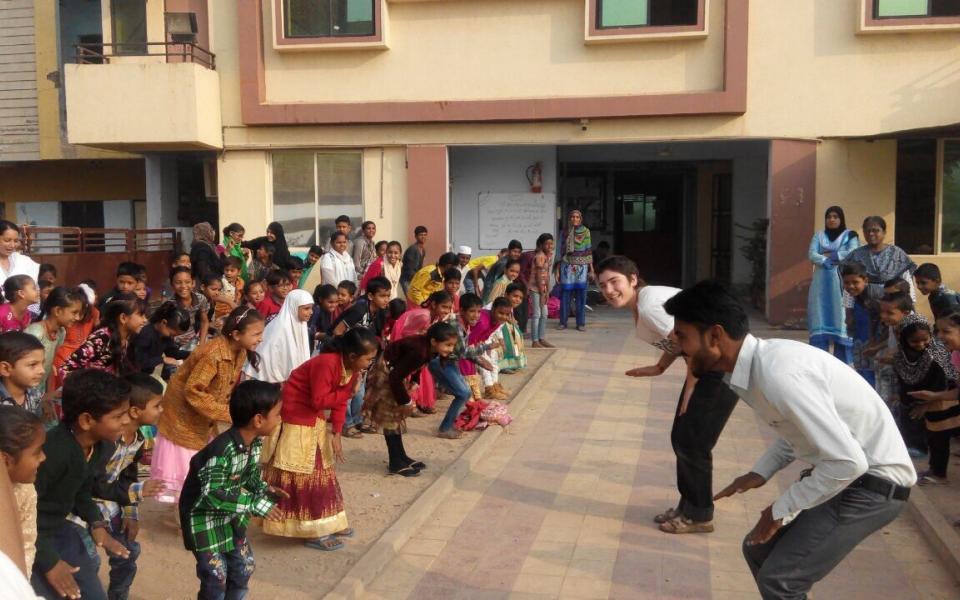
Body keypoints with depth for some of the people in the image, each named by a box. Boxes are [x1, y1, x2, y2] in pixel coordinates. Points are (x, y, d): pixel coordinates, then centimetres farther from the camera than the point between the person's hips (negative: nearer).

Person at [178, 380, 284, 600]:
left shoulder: (255, 442, -8)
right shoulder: (222, 450, -34)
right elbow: (213, 495, -35)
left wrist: (264, 490, -14)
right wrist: (256, 504, -34)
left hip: (232, 514, 8)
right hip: (204, 515, -8)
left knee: (244, 567, 15)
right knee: (216, 576, -3)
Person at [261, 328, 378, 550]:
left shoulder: (352, 368, -3)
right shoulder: (326, 363, -30)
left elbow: (339, 403, 1)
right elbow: (318, 401, -28)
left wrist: (336, 434, -6)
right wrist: (349, 391, -24)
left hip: (315, 420, 9)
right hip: (296, 418, -9)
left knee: (321, 469, 15)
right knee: (303, 475, -2)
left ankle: (328, 523, 25)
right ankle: (314, 532, 4)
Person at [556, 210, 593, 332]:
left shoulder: (585, 231, 5)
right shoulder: (565, 232, 6)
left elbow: (588, 251, 6)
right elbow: (560, 252, 7)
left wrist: (591, 269, 3)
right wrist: (557, 270, 3)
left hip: (581, 267, 0)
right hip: (567, 267, 0)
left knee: (581, 294, 0)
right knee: (565, 294, 0)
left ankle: (581, 323, 8)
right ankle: (563, 322, 10)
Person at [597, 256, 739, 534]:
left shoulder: (650, 305, -23)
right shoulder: (640, 305, 6)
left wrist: (688, 395, -17)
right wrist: (659, 367, 9)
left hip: (725, 364, -10)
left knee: (692, 441, -2)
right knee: (680, 437, 14)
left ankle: (700, 516, 14)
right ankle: (688, 505, 28)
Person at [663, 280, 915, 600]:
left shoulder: (778, 375, -31)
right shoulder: (759, 362, -2)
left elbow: (848, 462, -29)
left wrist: (782, 509, -18)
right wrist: (761, 472, 4)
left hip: (872, 481, -9)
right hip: (843, 471, 9)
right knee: (760, 548, 15)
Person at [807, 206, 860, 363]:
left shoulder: (850, 235, 7)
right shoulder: (819, 235, 14)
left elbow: (852, 253, -10)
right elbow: (811, 254, 0)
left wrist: (829, 255, -7)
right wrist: (825, 261, -16)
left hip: (841, 281, -2)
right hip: (821, 282, 2)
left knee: (840, 318, -6)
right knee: (821, 319, 0)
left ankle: (841, 360, -2)